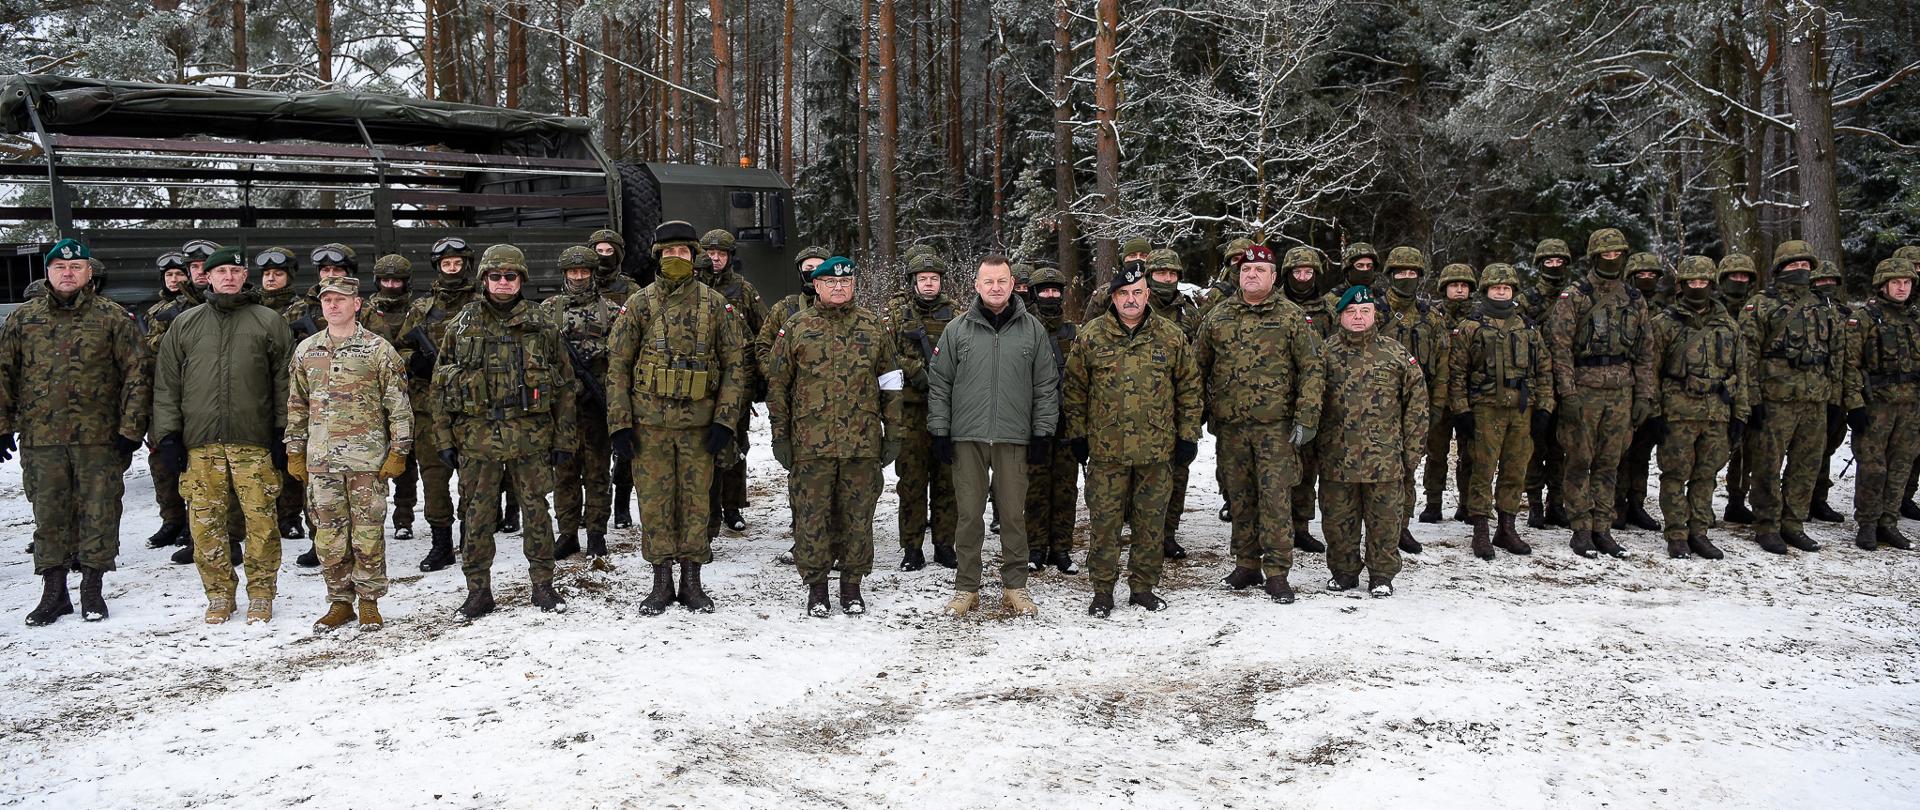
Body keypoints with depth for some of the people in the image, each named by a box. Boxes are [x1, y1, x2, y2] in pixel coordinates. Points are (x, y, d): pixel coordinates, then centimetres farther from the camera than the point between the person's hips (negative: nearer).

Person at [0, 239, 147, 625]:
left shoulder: (112, 317, 3)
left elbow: (136, 374, -1)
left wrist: (130, 429, -7)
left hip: (99, 437, -2)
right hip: (40, 438, 2)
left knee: (98, 514, 2)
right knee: (49, 516, 7)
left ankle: (92, 589, 14)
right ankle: (53, 592, 16)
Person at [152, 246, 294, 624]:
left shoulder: (269, 322, 7)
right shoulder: (185, 324, 14)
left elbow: (285, 382, 5)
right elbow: (166, 384, 13)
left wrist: (284, 433, -1)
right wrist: (169, 434, 5)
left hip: (255, 442, -2)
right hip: (200, 443, 2)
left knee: (261, 521, -4)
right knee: (206, 522, 3)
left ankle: (261, 595, 8)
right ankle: (219, 595, 15)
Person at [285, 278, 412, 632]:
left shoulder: (378, 349, -1)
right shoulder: (306, 350, 11)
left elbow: (399, 404, -2)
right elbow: (296, 405, 16)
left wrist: (398, 451, -7)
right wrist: (294, 452, 12)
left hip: (367, 458, -4)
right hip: (321, 459, 4)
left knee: (368, 532, 1)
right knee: (329, 533, 7)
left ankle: (369, 602, 12)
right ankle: (340, 602, 18)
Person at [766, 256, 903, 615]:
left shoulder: (874, 326, 9)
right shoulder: (796, 329, 5)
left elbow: (890, 384, 11)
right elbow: (777, 385, 6)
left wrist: (892, 434, 7)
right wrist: (780, 435, 1)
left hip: (863, 442, 1)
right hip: (811, 443, -1)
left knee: (857, 515, 7)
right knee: (812, 515, 3)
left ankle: (852, 585, 20)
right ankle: (816, 586, 16)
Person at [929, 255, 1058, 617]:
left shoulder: (1032, 329, 6)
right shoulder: (957, 329, 5)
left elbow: (1046, 386, 7)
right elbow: (939, 384, 6)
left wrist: (1043, 433, 1)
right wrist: (940, 432, 1)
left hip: (1014, 438, 0)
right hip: (967, 437, 0)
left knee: (1014, 513, 5)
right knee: (969, 513, 4)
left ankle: (1014, 586, 16)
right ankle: (966, 587, 13)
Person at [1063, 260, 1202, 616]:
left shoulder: (1171, 337, 4)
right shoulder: (1091, 337, 2)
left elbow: (1190, 389, 9)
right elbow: (1074, 390, 8)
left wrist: (1188, 436, 5)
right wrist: (1078, 434, 5)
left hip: (1157, 451, 1)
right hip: (1106, 450, -1)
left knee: (1151, 521, 9)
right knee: (1105, 521, 2)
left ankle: (1143, 587, 22)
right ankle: (1103, 591, 13)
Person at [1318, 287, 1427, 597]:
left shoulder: (1395, 354, 3)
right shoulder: (1326, 354, 6)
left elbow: (1416, 403, 4)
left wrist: (1412, 452, 0)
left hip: (1384, 458, -1)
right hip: (1336, 459, 1)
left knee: (1384, 521, 5)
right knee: (1338, 520, 9)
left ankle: (1382, 575, 19)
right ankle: (1344, 571, 25)